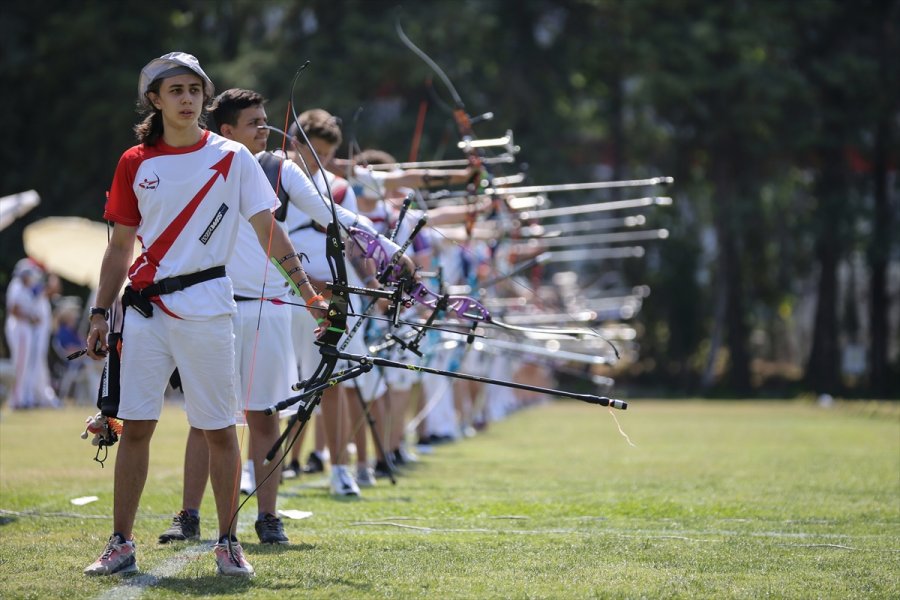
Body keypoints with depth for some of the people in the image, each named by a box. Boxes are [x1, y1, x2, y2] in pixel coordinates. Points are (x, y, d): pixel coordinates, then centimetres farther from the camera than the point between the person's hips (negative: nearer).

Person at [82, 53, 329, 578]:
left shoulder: (232, 158, 1)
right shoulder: (135, 163, 7)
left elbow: (268, 230, 0)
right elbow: (121, 246, 13)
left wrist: (309, 293, -6)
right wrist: (101, 315, 10)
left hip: (205, 306, -2)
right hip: (145, 307, 2)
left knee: (219, 429, 0)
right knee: (135, 426, 2)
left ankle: (229, 544, 10)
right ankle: (121, 544, 8)